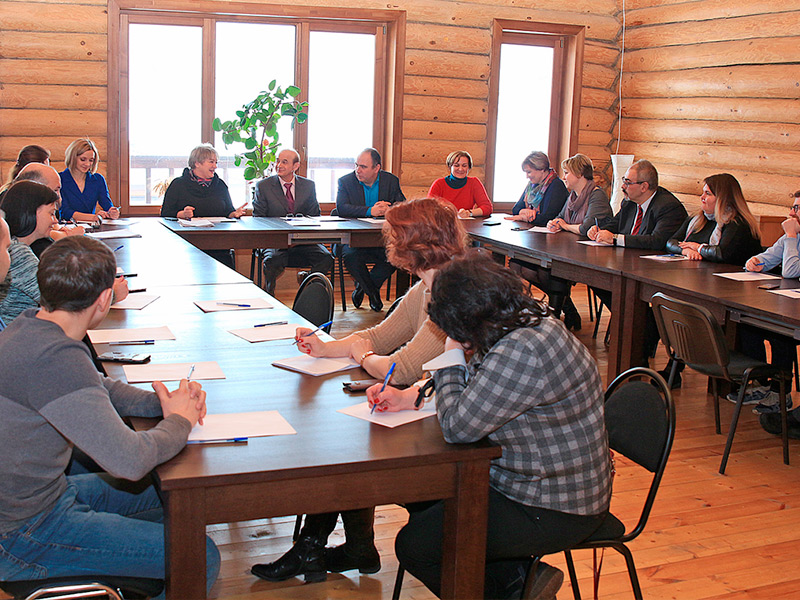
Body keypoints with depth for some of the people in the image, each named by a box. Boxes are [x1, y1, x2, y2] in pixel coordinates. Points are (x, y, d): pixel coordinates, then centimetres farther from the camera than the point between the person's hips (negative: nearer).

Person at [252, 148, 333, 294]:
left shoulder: (308, 186, 11)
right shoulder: (263, 186, 6)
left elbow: (315, 216, 12)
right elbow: (258, 219, 4)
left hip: (303, 241, 2)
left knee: (326, 259, -25)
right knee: (272, 260, -34)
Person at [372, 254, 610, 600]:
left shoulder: (522, 353, -31)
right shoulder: (529, 322, 1)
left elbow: (457, 426, -26)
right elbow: (472, 389, 16)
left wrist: (452, 355, -12)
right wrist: (407, 398, 9)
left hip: (552, 513, -10)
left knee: (413, 545, -6)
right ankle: (516, 571, 16)